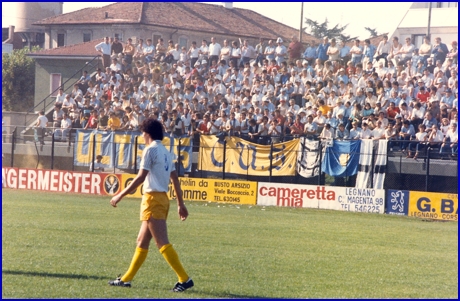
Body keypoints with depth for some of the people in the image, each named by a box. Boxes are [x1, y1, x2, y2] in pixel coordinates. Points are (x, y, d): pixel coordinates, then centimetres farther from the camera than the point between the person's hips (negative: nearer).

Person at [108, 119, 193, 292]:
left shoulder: (151, 149, -9)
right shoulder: (165, 152, 15)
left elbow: (140, 177, -15)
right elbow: (175, 179, 15)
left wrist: (120, 195, -12)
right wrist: (181, 203, 17)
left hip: (152, 198, -9)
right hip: (162, 198, 9)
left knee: (162, 243, -11)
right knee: (142, 241, 13)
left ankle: (184, 279, -15)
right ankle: (126, 279, 18)